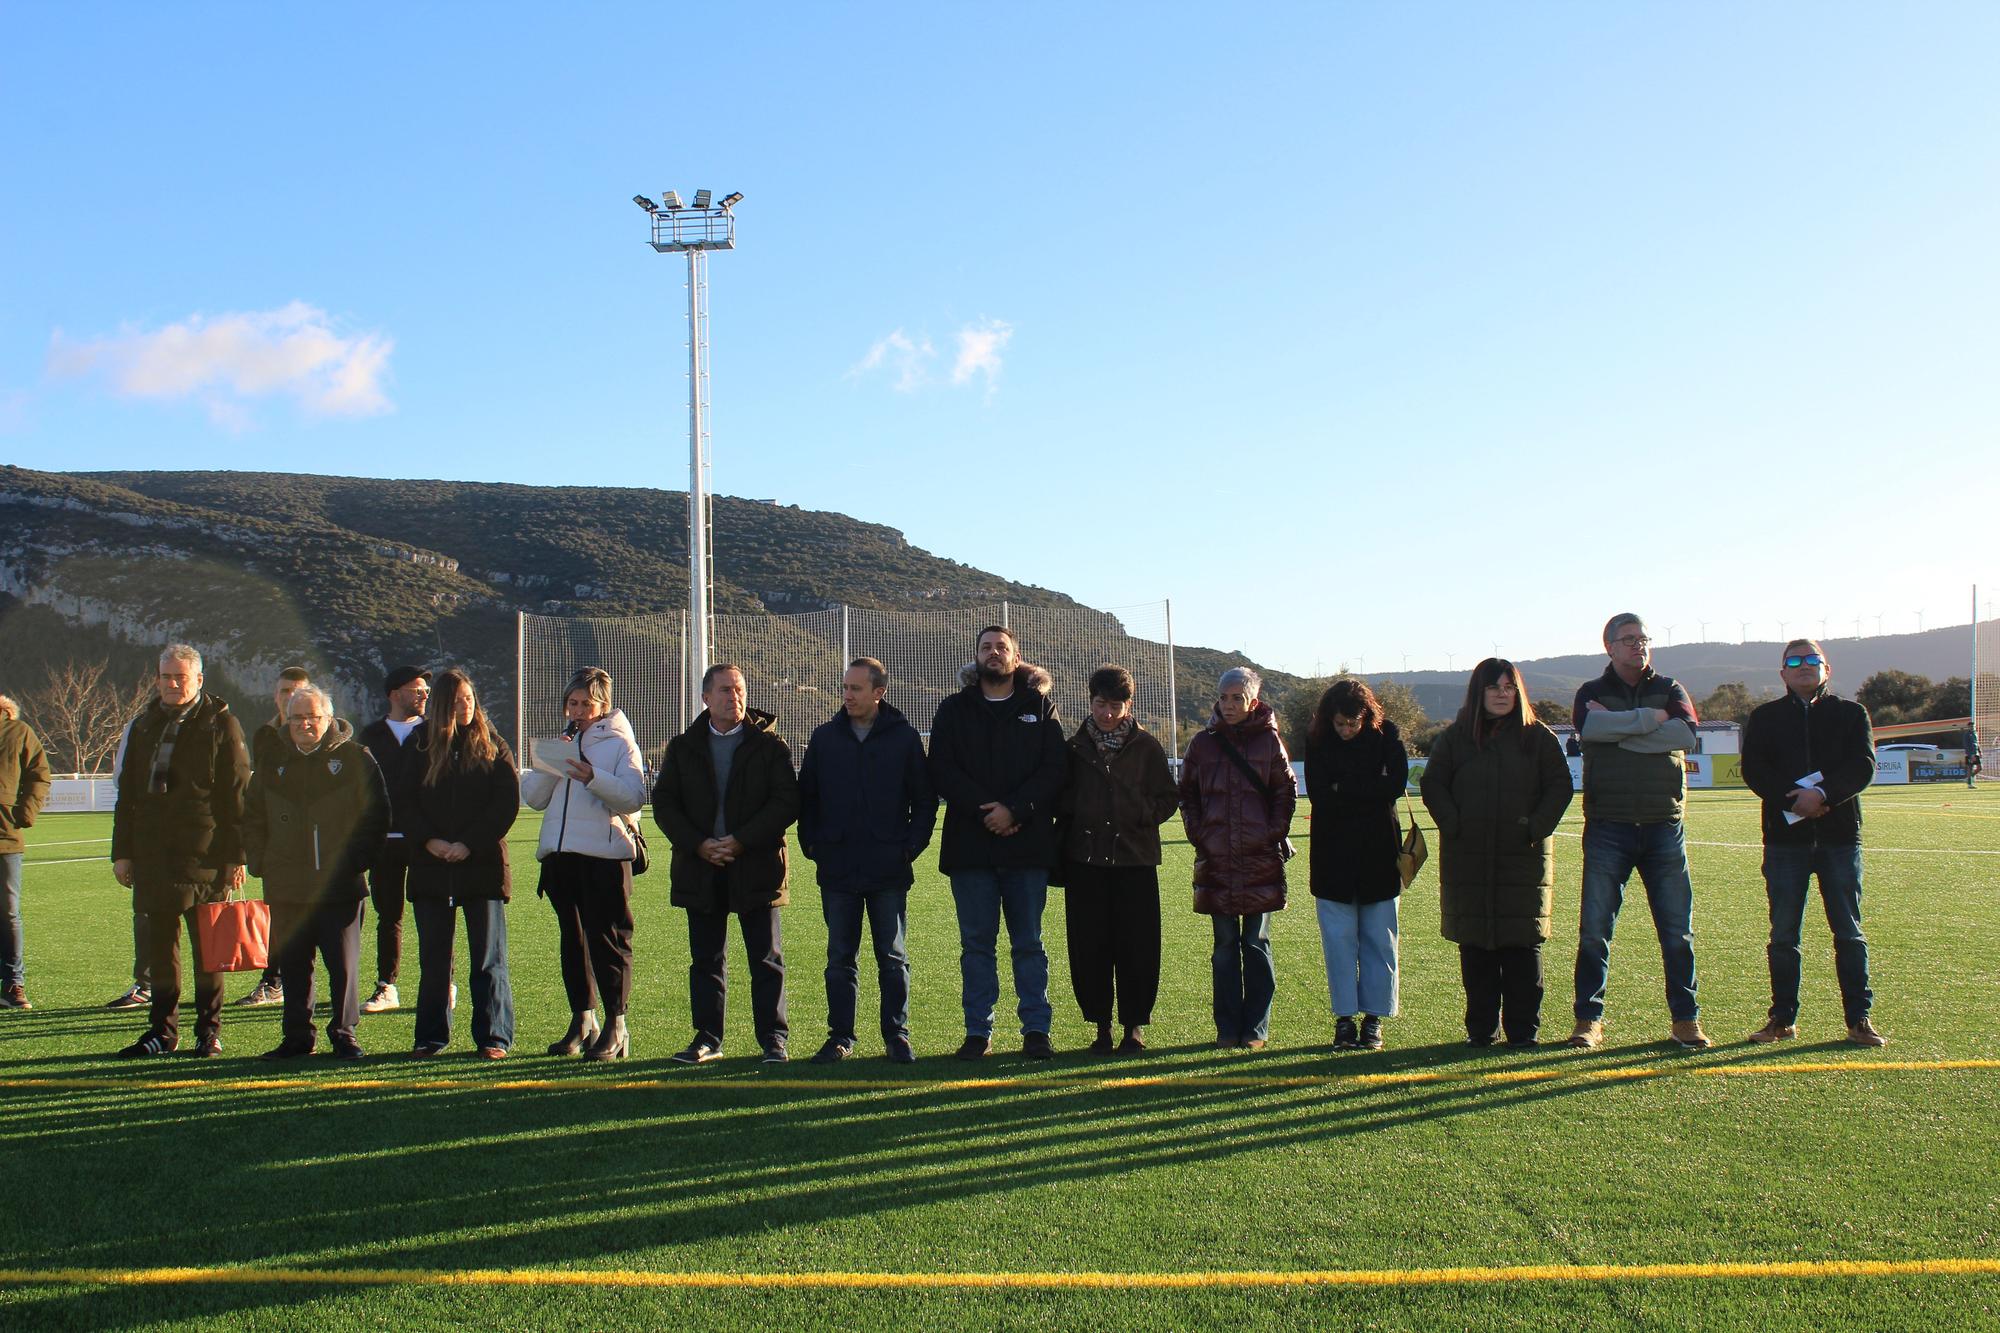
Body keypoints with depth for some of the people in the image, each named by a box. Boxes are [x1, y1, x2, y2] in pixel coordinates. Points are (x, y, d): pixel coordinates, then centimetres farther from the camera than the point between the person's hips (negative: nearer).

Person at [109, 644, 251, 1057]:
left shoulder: (220, 724, 0)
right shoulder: (143, 726, 15)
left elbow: (236, 794, -3)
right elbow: (126, 793, 17)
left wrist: (236, 856, -8)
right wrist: (122, 851, 10)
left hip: (204, 854, -4)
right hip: (152, 854, 5)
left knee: (207, 946, 3)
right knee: (158, 946, 8)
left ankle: (209, 1030, 11)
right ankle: (162, 1030, 17)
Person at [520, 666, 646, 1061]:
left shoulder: (620, 743, 2)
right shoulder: (558, 743, 20)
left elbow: (633, 796, -13)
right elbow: (533, 797, 12)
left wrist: (593, 777, -26)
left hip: (604, 855, -6)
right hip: (558, 855, 6)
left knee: (607, 940, -6)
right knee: (571, 940, 11)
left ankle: (615, 1026, -2)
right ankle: (582, 1020, 20)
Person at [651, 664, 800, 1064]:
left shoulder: (769, 744, 1)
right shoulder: (683, 748, 9)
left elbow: (787, 801, -7)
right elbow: (663, 802, 4)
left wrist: (742, 840, -15)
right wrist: (697, 844, -10)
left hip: (756, 866, -2)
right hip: (700, 867, 3)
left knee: (766, 958, 2)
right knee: (705, 958, 9)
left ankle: (774, 1036, 10)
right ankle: (707, 1038, 17)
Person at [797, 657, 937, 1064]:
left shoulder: (904, 737, 1)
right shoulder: (825, 737, 7)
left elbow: (925, 800, 5)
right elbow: (806, 797, 12)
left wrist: (911, 847, -4)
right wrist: (812, 845, 2)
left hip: (889, 868, -2)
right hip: (838, 868, 2)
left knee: (893, 957, 5)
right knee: (840, 958, 7)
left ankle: (897, 1034, 13)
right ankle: (840, 1036, 15)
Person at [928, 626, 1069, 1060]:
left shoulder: (1040, 707, 8)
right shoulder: (953, 710, 9)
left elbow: (1054, 768, -2)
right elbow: (942, 771, -2)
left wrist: (1015, 809, -15)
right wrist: (984, 810, -14)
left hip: (1028, 843, -1)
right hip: (970, 845, 1)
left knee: (1029, 943, 6)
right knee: (976, 943, 6)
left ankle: (1036, 1029, 13)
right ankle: (977, 1032, 13)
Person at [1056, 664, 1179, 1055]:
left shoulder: (1146, 746, 3)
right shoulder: (1075, 748, 7)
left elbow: (1168, 798, 7)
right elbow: (1061, 800, 14)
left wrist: (1142, 815, -8)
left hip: (1135, 860, -1)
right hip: (1085, 859, 2)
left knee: (1137, 945, 0)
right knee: (1090, 946, 3)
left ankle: (1135, 1025, 12)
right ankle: (1102, 1026, 13)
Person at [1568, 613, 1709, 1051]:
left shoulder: (1669, 689, 13)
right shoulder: (1592, 692, 8)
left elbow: (1686, 734, -9)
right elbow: (1590, 726, -16)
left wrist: (1619, 730, -10)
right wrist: (1649, 719, -11)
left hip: (1664, 828, 1)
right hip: (1608, 829, -1)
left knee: (1678, 930, 3)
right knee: (1594, 930, -1)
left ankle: (1686, 1018, 12)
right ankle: (1588, 1019, 8)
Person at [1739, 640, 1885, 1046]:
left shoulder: (1851, 713, 10)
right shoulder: (1764, 717, 10)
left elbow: (1863, 767, -4)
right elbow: (1753, 770, -3)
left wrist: (1823, 794, -21)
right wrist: (1792, 799, -18)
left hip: (1840, 834, 0)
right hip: (1784, 834, 0)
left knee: (1849, 932, 2)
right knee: (1783, 933, 3)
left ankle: (1859, 1018, 9)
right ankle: (1783, 1018, 11)